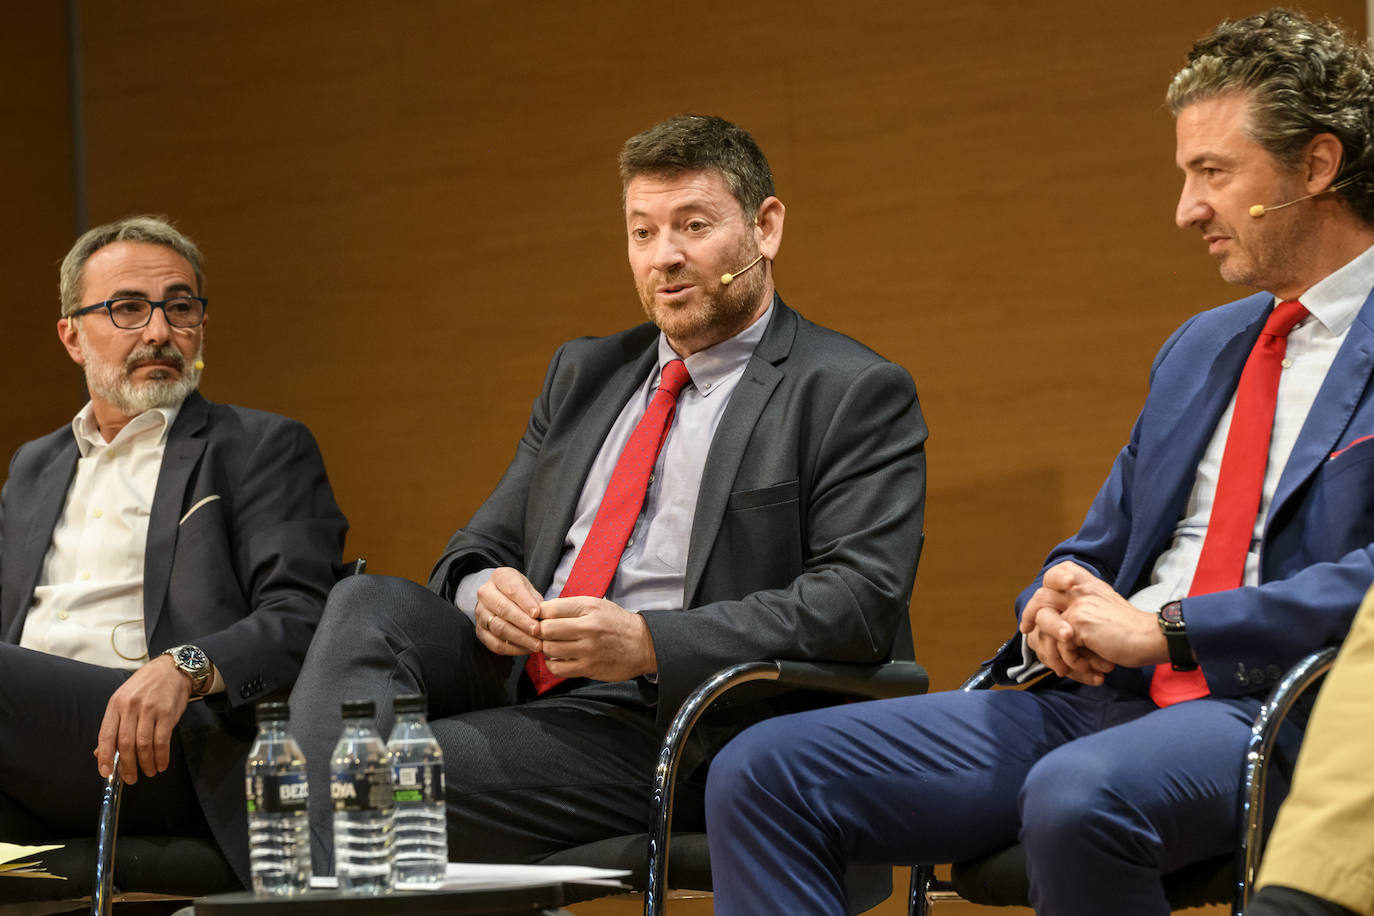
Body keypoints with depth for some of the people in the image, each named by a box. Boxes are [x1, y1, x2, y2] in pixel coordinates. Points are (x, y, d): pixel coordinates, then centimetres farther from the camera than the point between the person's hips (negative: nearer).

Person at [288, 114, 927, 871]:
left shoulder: (855, 396, 1)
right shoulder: (583, 374, 22)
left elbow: (860, 597, -12)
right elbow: (481, 546, 22)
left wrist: (649, 644, -22)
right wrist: (483, 590, -6)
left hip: (658, 724, -6)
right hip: (513, 675, 6)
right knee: (368, 603, -24)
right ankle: (325, 879, -34)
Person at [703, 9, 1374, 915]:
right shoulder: (1200, 346, 26)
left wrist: (1168, 629, -17)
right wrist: (1056, 609, 2)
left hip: (1277, 711, -8)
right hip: (1096, 700, 8)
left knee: (1076, 798, -41)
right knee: (761, 772, -9)